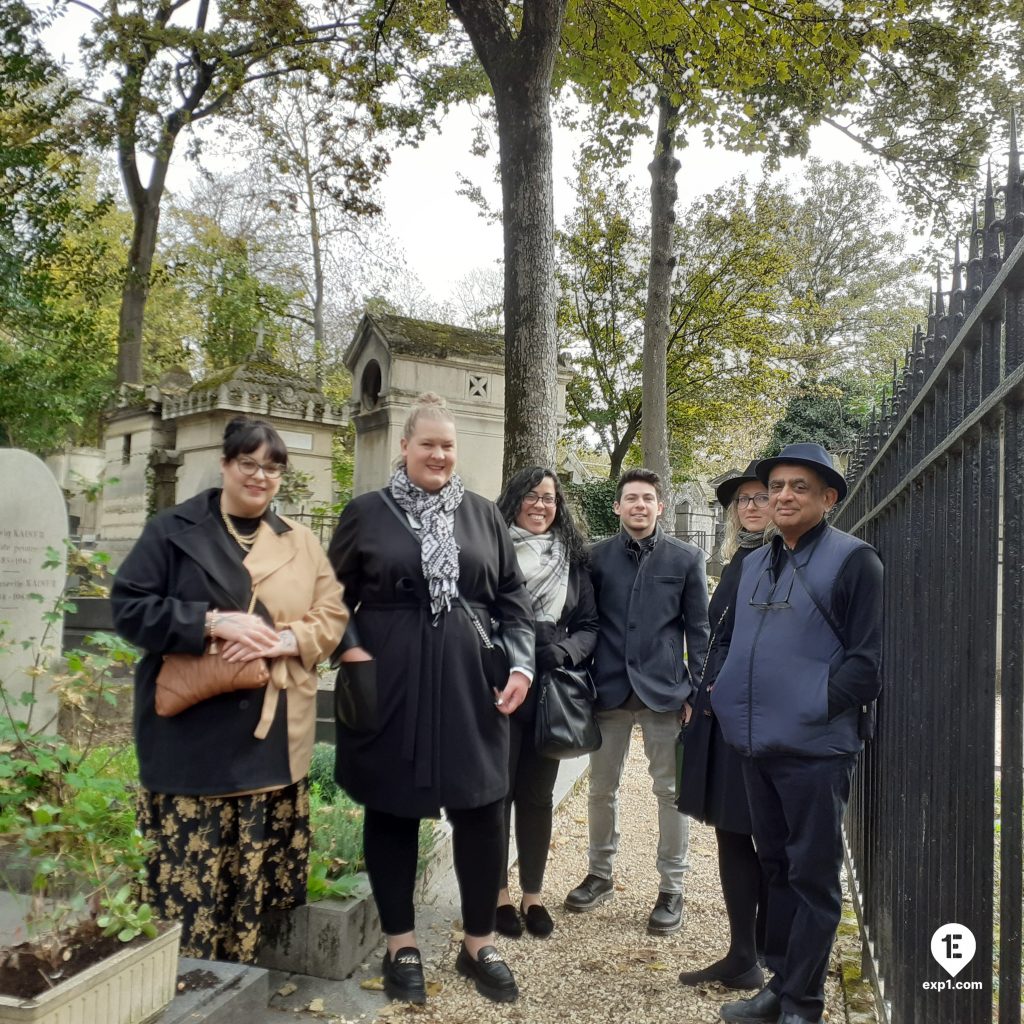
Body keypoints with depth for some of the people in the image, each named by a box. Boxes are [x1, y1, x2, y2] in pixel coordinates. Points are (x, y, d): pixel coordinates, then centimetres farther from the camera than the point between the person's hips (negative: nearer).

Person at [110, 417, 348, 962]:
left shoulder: (300, 542, 12)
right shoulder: (174, 529, 1)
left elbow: (332, 616, 8)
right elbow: (129, 606, -5)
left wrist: (286, 640, -12)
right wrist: (214, 621, -17)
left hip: (274, 738, 3)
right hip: (193, 736, -3)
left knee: (255, 874, 8)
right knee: (188, 873, 0)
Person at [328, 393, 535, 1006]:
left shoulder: (484, 515, 8)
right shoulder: (368, 512, 2)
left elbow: (513, 597, 10)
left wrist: (521, 663, -1)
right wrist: (349, 651, -7)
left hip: (469, 684, 2)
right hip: (389, 684, -1)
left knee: (481, 810, 5)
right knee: (392, 810, 8)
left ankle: (480, 944, 25)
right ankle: (402, 945, 26)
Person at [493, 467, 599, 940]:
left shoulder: (572, 558, 6)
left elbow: (589, 626, 6)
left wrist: (564, 651, -12)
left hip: (550, 693, 3)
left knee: (537, 795, 11)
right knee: (496, 791, 6)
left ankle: (533, 895, 24)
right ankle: (500, 893, 21)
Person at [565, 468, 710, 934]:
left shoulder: (686, 558, 1)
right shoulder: (596, 557, 4)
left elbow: (698, 629, 2)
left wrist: (699, 690, -3)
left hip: (664, 689, -1)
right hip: (609, 688, 2)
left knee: (671, 790, 6)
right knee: (601, 788, 12)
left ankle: (671, 889, 19)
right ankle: (599, 874, 30)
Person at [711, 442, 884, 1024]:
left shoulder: (854, 560, -8)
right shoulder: (755, 564, 13)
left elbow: (869, 659, -11)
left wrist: (814, 708, -15)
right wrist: (726, 698, 11)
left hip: (815, 747, -7)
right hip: (758, 743, 7)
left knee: (813, 877, 5)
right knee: (776, 869, 17)